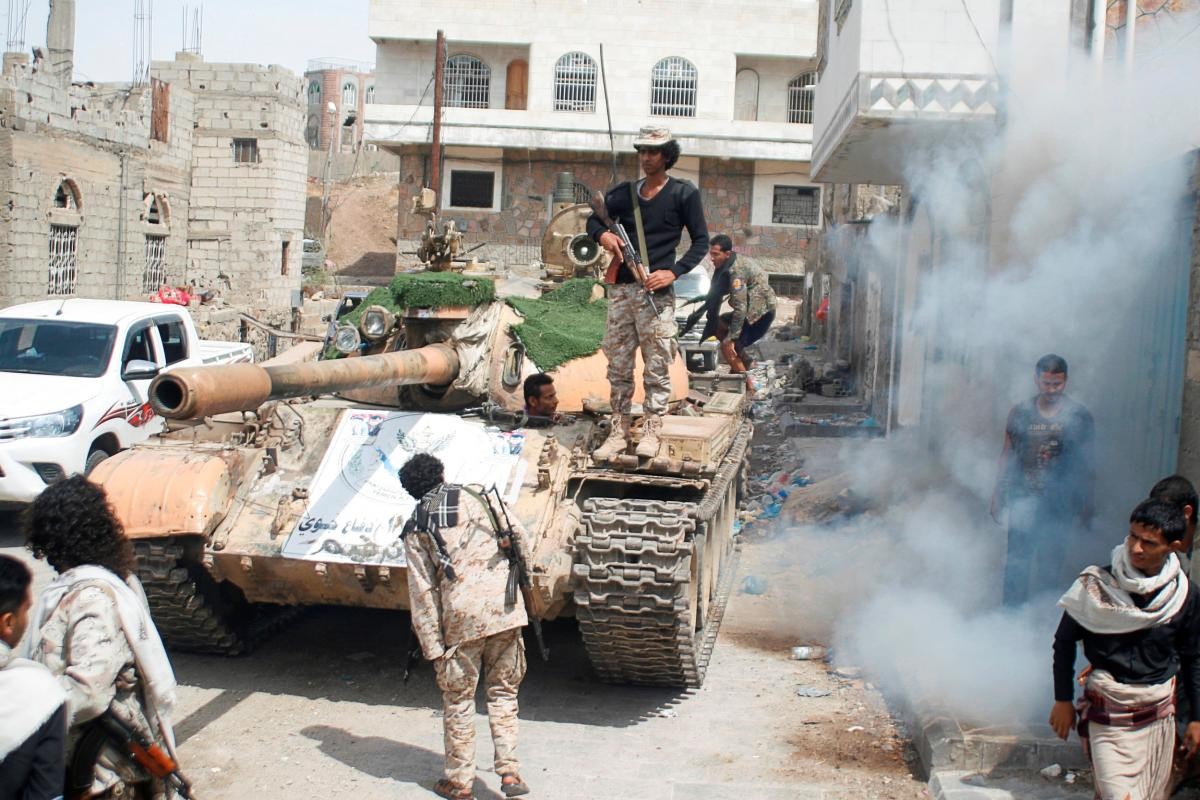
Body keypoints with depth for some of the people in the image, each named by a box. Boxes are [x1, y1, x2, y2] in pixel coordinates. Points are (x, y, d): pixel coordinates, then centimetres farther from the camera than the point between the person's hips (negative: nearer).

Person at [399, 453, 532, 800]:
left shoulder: (415, 528, 7)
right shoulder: (473, 496, 9)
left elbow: (422, 592, 2)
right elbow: (519, 535, 7)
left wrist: (433, 647, 2)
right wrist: (511, 566, 26)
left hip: (461, 616, -1)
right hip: (504, 606, 1)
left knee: (458, 699, 13)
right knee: (502, 692, 14)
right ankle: (509, 770, 7)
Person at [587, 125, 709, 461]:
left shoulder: (684, 193, 1)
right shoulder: (625, 192, 13)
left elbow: (701, 241, 1)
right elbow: (594, 219, 21)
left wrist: (673, 272, -13)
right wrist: (602, 234, -3)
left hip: (656, 292, -5)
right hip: (621, 289, 5)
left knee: (656, 367, -4)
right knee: (618, 366, 6)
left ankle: (651, 432, 2)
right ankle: (620, 430, 12)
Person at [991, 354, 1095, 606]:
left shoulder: (1080, 417, -1)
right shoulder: (1020, 413, 2)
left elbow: (1085, 464, 2)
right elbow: (1007, 454, 9)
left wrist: (1086, 507, 1)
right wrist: (998, 495, 7)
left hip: (1060, 506, -1)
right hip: (1023, 501, 1)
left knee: (1051, 565, 5)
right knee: (1017, 562, 3)